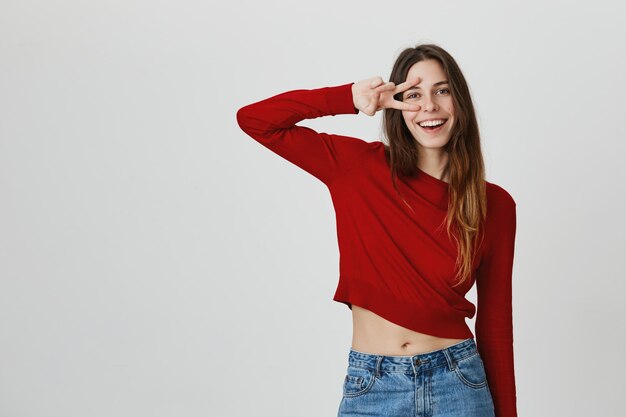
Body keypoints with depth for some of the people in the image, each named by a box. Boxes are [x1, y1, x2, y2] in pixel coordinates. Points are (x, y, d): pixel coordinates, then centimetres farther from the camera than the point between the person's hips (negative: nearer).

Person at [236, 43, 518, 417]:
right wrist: (351, 99, -13)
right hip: (371, 387, 0)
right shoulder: (362, 168, -3)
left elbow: (495, 322, 3)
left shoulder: (494, 204, -1)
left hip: (458, 384, 0)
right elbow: (254, 120, -5)